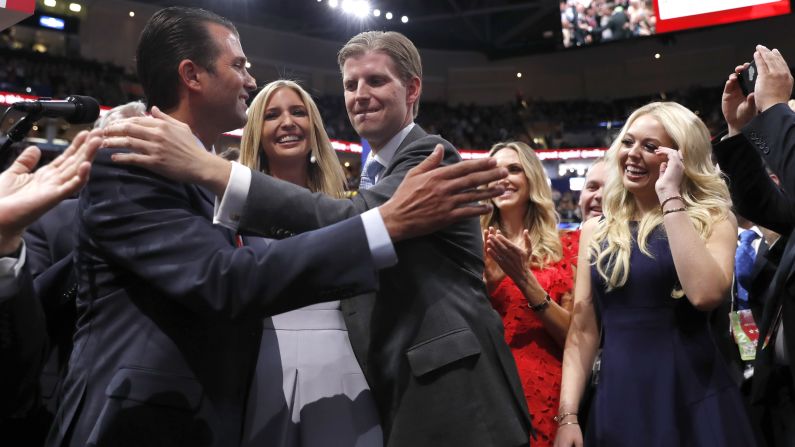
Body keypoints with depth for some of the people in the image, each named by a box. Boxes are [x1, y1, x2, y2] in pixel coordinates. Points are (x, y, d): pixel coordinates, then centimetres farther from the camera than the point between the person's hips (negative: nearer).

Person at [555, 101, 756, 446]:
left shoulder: (711, 218, -3)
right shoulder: (596, 230, 6)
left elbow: (706, 294, -23)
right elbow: (582, 331, 4)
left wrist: (670, 198, -17)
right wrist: (567, 416, -3)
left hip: (694, 401, -2)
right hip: (617, 401, 3)